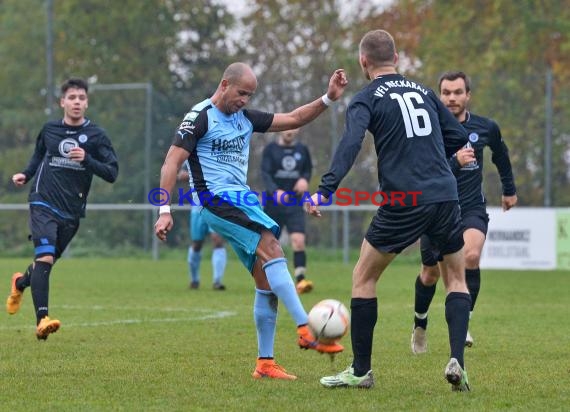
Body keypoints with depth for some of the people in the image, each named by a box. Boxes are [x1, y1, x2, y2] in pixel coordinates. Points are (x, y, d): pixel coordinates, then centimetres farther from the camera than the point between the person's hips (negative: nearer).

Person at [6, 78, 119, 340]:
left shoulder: (95, 135, -1)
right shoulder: (49, 130, 5)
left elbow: (112, 173, -7)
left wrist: (86, 159, -21)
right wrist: (26, 175, 9)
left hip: (72, 212, 1)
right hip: (44, 203, -1)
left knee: (47, 261, 14)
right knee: (44, 257, -21)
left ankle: (21, 282, 49)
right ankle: (42, 319, -26)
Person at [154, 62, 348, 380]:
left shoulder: (246, 117, 15)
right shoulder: (200, 118, -6)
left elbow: (293, 119, 20)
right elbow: (172, 163, -9)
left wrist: (328, 99, 7)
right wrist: (165, 210, -16)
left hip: (243, 200, 8)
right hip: (217, 200, -8)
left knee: (267, 282, 2)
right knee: (272, 249, -26)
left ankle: (265, 363, 7)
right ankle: (306, 329, -33)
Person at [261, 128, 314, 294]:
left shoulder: (302, 150, 7)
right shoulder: (270, 149, -2)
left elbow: (308, 169, 21)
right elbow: (265, 174, -12)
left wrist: (305, 179, -4)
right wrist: (275, 191, -30)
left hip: (295, 204, 1)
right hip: (274, 204, -1)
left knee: (298, 240, -17)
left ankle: (300, 280, -21)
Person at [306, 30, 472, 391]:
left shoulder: (367, 99, 1)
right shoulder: (422, 90, 15)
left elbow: (350, 144, -17)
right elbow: (458, 137, 17)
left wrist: (325, 191, -24)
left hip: (403, 204, -4)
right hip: (446, 196, 4)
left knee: (363, 278, 12)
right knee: (456, 279, 18)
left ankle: (361, 371, 13)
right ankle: (457, 361, 0)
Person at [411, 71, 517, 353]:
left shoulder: (485, 128, -3)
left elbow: (500, 154, 19)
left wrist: (509, 189, 29)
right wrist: (455, 162, -38)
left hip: (472, 208, 1)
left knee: (471, 256, -27)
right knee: (431, 273, 8)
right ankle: (420, 325, 36)